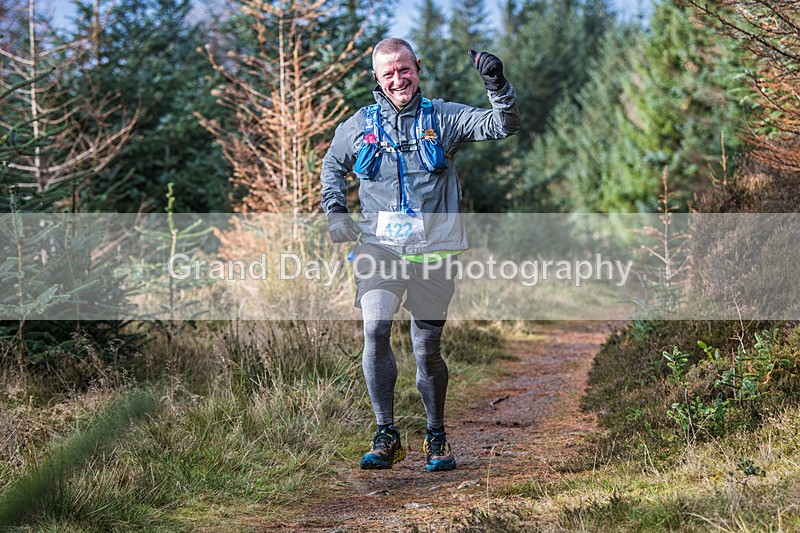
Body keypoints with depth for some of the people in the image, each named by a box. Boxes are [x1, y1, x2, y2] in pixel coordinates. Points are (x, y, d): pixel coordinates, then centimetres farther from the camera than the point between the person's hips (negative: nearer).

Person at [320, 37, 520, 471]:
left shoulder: (443, 118, 6)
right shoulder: (359, 126, 10)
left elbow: (504, 126, -2)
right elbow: (332, 165, 28)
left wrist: (497, 84, -18)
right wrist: (335, 212, 13)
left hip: (431, 248, 0)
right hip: (379, 245, 0)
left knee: (428, 349, 4)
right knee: (375, 330, -20)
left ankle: (436, 438, 23)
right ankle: (386, 437, -12)